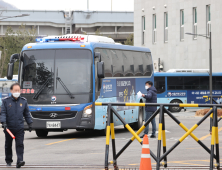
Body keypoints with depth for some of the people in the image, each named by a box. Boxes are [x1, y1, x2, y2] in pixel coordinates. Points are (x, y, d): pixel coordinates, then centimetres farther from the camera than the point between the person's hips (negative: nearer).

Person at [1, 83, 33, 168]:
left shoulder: (23, 101, 7)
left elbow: (27, 113, 14)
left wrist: (30, 123, 9)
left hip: (20, 128, 0)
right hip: (9, 128, 0)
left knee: (20, 145, -12)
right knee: (8, 145, 11)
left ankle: (19, 161, -18)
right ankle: (8, 161, 26)